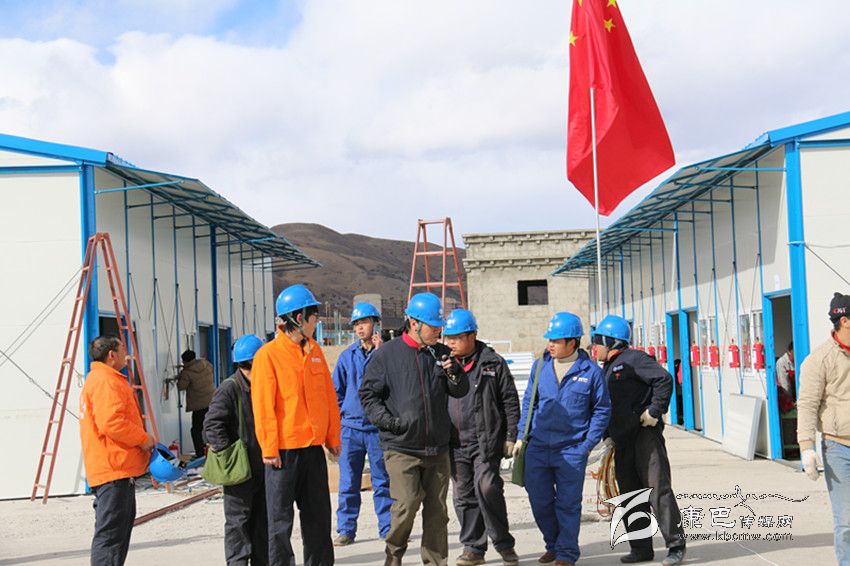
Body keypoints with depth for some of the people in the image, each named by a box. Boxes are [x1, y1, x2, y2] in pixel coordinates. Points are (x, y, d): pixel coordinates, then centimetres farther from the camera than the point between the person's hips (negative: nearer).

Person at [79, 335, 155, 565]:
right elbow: (111, 423, -24)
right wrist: (143, 439, -12)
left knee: (122, 525, 17)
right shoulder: (106, 382, -14)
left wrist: (141, 439, 14)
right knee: (110, 533, -11)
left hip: (118, 469, 11)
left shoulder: (99, 378, 21)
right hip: (114, 470, -11)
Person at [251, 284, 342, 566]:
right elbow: (263, 405, -11)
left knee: (318, 514, 13)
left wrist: (333, 437, 10)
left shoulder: (315, 351, 9)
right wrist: (269, 448, -13)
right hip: (284, 449, -6)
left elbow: (328, 397, 13)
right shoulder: (268, 354, -9)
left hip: (314, 447, 6)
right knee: (281, 518, 1)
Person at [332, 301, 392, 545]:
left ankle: (387, 527, 13)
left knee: (383, 481, 5)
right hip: (351, 427, 2)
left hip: (378, 427, -2)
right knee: (348, 483, 4)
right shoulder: (347, 356, 8)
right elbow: (336, 390, 14)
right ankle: (345, 530, 11)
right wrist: (343, 414, 6)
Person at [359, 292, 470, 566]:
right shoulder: (387, 354, -3)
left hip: (437, 448, 5)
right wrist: (387, 420, -13)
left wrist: (455, 374, -8)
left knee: (437, 510, 8)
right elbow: (368, 394, 0)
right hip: (402, 448, -4)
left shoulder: (441, 353, 10)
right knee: (406, 504, -12)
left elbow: (460, 391, 13)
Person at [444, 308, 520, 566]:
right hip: (456, 442, 4)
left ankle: (503, 543, -2)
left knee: (486, 487, -17)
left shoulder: (492, 363, 1)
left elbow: (510, 401, 3)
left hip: (486, 440, -4)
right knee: (463, 495, 6)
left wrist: (510, 437, -2)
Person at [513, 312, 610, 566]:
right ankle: (553, 545, 28)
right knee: (539, 502, 8)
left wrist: (588, 444, -5)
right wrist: (522, 436, 7)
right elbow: (529, 402, 15)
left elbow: (602, 410, 2)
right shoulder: (540, 366, 6)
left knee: (568, 504, 0)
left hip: (571, 450, -4)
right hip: (538, 447, 4)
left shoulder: (591, 371, -4)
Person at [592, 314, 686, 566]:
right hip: (623, 441, 9)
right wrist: (609, 437, 18)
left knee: (658, 490, -11)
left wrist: (654, 412, -18)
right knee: (631, 496, 9)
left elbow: (665, 379, -19)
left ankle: (676, 545, -7)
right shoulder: (608, 369, 20)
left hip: (645, 434, -9)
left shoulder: (633, 359, -8)